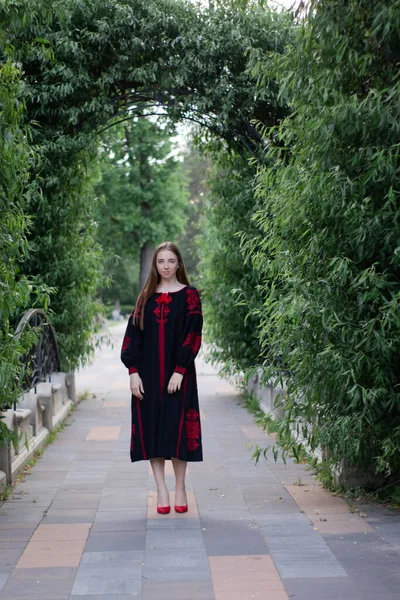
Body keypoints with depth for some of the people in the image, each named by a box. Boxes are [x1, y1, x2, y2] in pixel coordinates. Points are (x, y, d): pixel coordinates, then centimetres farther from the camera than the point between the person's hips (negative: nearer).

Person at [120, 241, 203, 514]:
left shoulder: (189, 295, 0)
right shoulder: (146, 296, 9)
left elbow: (193, 335, -7)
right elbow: (133, 335, 5)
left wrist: (179, 371, -14)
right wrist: (133, 371, -5)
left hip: (178, 374, -3)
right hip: (148, 374, 3)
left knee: (177, 427, -1)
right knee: (152, 427, 2)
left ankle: (180, 488, 13)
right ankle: (161, 489, 8)